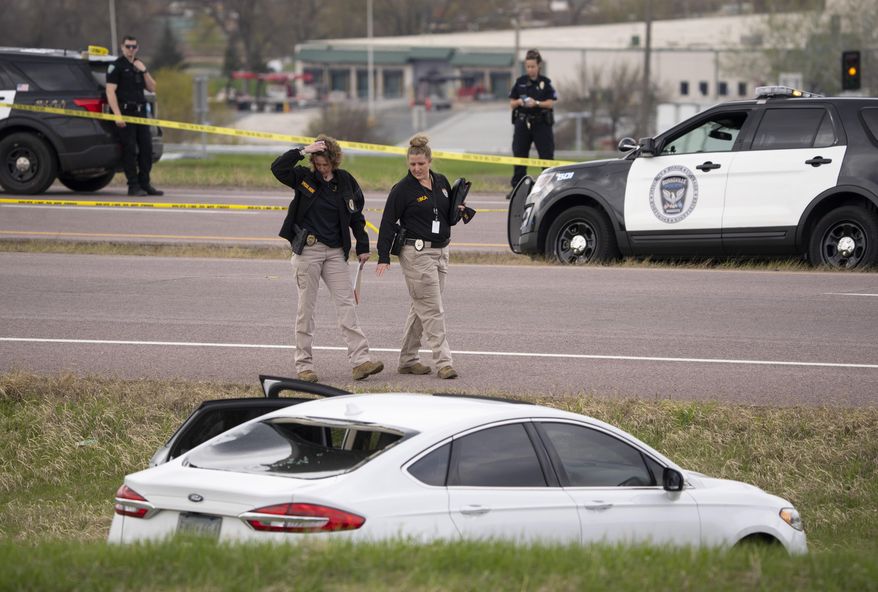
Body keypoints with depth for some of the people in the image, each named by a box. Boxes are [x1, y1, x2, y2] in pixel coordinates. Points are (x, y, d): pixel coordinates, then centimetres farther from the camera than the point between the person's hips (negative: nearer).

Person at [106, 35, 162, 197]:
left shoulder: (139, 65, 18)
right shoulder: (116, 66, -3)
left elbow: (152, 88, 14)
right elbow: (110, 91, -11)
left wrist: (144, 71, -2)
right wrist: (117, 115, -19)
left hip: (140, 111, 7)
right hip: (125, 111, -7)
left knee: (146, 149, 5)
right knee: (130, 150, -7)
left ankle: (144, 184, 12)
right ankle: (133, 186, -5)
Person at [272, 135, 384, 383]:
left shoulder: (345, 181, 6)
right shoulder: (304, 177, -1)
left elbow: (356, 215, 15)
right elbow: (277, 168, -17)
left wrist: (363, 246, 12)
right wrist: (302, 152, -23)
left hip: (335, 252, 2)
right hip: (308, 250, -2)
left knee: (346, 304, -4)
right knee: (306, 307, 1)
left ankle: (361, 361, -8)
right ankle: (304, 366, 6)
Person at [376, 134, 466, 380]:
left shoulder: (441, 182, 9)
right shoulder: (402, 189, -8)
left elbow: (449, 213, 24)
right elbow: (388, 224, -7)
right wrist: (383, 258, -12)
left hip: (440, 252, 7)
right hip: (416, 253, -7)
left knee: (420, 308, 12)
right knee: (432, 310, -9)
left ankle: (408, 359, 20)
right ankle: (443, 362, -9)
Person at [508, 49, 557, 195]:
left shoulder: (545, 82, 1)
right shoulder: (520, 82, 7)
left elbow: (551, 103, -5)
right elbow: (511, 104, 9)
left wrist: (536, 103, -20)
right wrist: (519, 102, -13)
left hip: (541, 124, -2)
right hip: (523, 123, 2)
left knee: (546, 156, -3)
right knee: (519, 156, 3)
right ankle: (516, 187, 9)